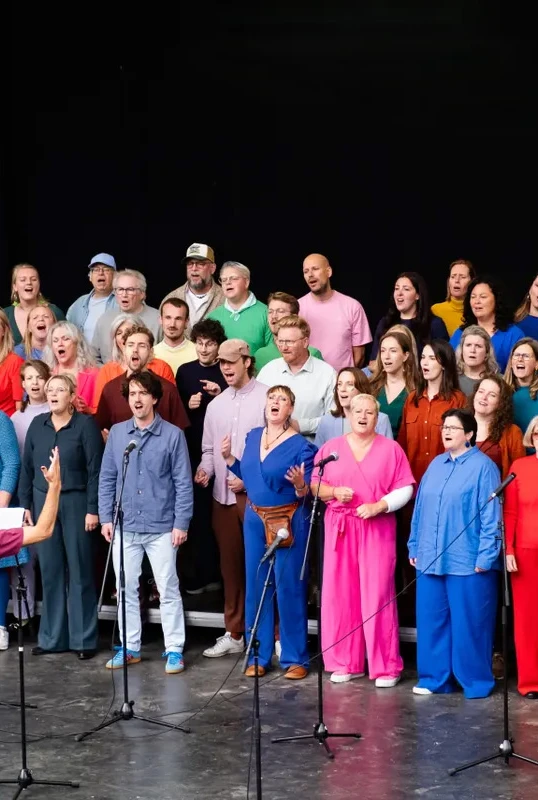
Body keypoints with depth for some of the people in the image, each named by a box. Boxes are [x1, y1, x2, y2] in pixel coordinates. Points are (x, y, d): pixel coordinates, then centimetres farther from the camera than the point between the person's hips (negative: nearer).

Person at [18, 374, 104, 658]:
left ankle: (84, 639, 7)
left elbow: (95, 469, -8)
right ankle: (51, 637, 14)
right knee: (50, 571, 7)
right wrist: (25, 504, 5)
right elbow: (27, 467, 11)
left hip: (76, 503, -4)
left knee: (80, 570, 1)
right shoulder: (37, 424, 7)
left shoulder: (85, 424, -5)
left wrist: (93, 509, -12)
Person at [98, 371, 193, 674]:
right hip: (125, 527, 4)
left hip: (162, 527, -3)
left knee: (168, 590, 2)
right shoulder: (116, 433, 5)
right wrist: (106, 517, 3)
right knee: (126, 589, 10)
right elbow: (107, 478, 9)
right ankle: (130, 648, 21)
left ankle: (174, 650, 10)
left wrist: (181, 523, -9)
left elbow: (183, 483, -5)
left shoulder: (173, 435, -5)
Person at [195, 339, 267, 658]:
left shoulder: (265, 398, -4)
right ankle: (234, 634, 20)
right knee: (230, 563, 11)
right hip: (224, 495, 6)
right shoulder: (216, 405, 15)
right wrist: (205, 469, -2)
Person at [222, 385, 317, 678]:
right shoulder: (253, 436, 7)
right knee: (255, 586, 10)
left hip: (288, 522, -6)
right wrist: (229, 458, 5)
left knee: (289, 588, -2)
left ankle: (295, 658, 8)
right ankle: (258, 656, 20)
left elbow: (306, 494, -10)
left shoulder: (301, 446, -11)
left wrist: (299, 485, -31)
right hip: (254, 519, 6)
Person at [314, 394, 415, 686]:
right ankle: (344, 663, 12)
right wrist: (334, 491, -11)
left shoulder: (391, 449, 3)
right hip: (340, 528, 2)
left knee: (378, 595, -5)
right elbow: (314, 485, 9)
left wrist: (379, 506, -14)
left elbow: (405, 488, 0)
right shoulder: (331, 447, 9)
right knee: (339, 593, 2)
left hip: (377, 529, -2)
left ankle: (386, 667, 2)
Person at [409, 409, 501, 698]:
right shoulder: (436, 465, 14)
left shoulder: (483, 467, -6)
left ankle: (476, 681, 11)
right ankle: (434, 678, 19)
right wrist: (415, 547, 13)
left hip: (467, 561, -6)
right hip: (431, 559, 6)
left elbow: (490, 516, -10)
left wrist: (485, 556, -15)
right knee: (432, 620, 10)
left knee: (468, 623, 0)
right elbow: (420, 508, 17)